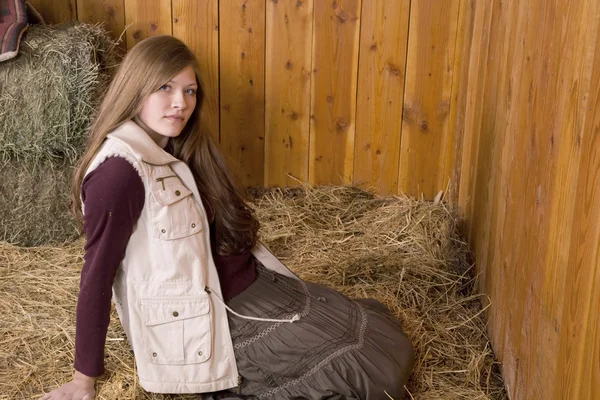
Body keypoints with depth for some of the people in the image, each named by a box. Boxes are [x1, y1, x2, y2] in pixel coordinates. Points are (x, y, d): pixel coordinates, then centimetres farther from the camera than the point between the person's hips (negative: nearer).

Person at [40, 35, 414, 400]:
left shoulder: (180, 150, 6)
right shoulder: (120, 171, -22)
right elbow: (98, 273, -19)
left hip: (256, 285, 9)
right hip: (210, 317, -9)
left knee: (385, 328, 5)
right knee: (375, 368, -7)